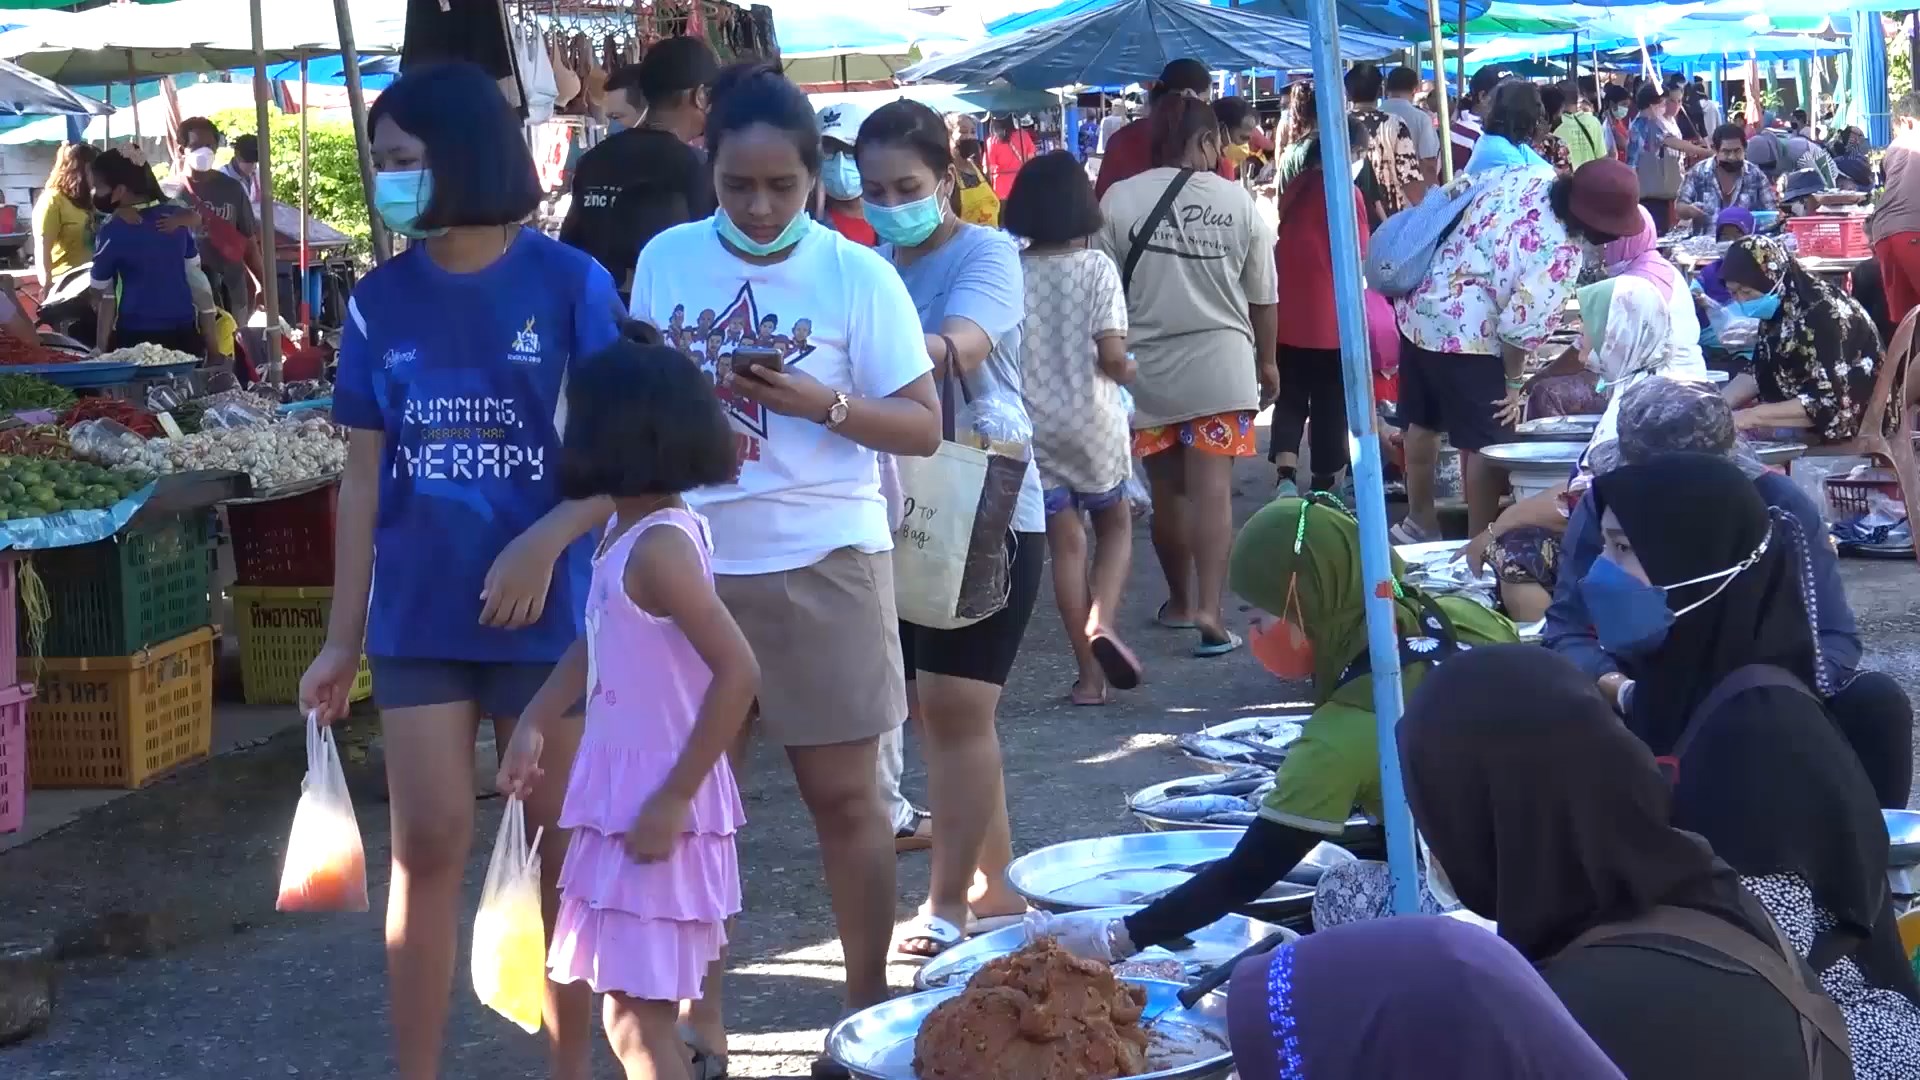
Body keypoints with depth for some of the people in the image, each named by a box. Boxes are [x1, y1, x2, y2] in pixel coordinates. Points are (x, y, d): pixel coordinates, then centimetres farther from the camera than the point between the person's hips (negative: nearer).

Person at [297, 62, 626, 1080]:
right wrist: (342, 639, 6)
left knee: (559, 847, 6)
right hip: (417, 616, 3)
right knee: (427, 846, 5)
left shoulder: (570, 283, -6)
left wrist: (541, 551, -20)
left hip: (548, 612, -2)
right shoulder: (380, 300, 4)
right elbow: (364, 474, 7)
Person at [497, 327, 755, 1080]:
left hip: (654, 805, -10)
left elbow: (739, 672, -28)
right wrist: (533, 724, 14)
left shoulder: (658, 547, -21)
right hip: (629, 794, 10)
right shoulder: (632, 532, 8)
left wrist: (674, 799, -24)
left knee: (634, 1013, -5)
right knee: (647, 1003, 18)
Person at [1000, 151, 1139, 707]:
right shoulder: (1095, 265, -9)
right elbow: (1111, 354, -14)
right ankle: (1101, 619, -10)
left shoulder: (1010, 272, -2)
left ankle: (1089, 674, 8)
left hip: (1031, 424, 2)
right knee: (1115, 526, 18)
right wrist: (1130, 374, 7)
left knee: (1065, 543, 8)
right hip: (1091, 419, -2)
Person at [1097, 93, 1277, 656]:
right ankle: (1209, 609, -13)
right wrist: (1267, 360, 20)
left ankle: (1179, 600, 28)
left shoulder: (1119, 199, -5)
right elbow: (1263, 297, 6)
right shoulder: (1238, 202, -2)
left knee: (1167, 490, 14)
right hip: (1220, 362, -1)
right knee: (1212, 489, -3)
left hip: (1147, 367, 1)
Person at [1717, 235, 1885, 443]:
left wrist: (1750, 417, -28)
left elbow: (1830, 403, -28)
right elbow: (1760, 373, 10)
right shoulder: (1777, 309, 1)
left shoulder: (1825, 314, -23)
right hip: (1807, 432, 8)